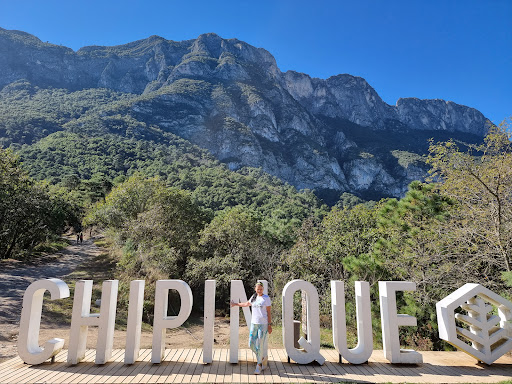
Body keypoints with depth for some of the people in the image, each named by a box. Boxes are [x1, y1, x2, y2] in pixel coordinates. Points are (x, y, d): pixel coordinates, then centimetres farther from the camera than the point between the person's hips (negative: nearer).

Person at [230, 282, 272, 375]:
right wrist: (236, 304, 40)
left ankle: (259, 365, 12)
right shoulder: (253, 297, 10)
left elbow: (268, 312, -3)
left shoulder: (266, 298, -3)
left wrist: (270, 325, -8)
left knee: (261, 345, -4)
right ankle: (264, 358, 26)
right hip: (254, 323, 5)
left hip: (263, 324, -5)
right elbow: (247, 304, 29)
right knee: (251, 344, 4)